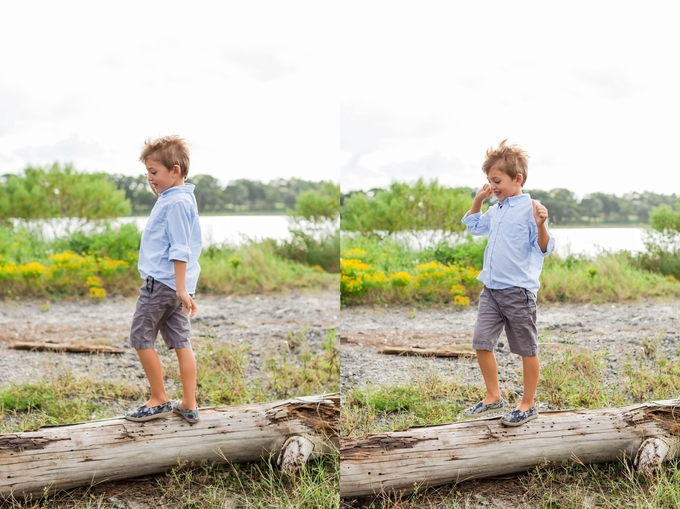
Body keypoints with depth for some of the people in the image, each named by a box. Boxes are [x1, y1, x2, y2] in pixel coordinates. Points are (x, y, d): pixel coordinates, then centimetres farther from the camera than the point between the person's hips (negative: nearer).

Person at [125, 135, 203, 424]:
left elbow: (180, 250, -20)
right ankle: (189, 405, 11)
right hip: (176, 286, 10)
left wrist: (181, 290, -22)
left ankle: (159, 401, 6)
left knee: (141, 338, 1)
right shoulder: (179, 199, 15)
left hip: (161, 283, -10)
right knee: (180, 342, 9)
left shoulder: (175, 202, -16)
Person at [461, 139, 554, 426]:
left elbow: (544, 249, -15)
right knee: (481, 343, 7)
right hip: (491, 289, 8)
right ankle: (493, 397, 22)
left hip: (518, 291, -8)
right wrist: (478, 200, 19)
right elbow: (474, 226, 31)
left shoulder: (530, 209, -13)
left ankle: (528, 405, 19)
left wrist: (540, 225, -32)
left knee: (526, 349, 7)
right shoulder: (496, 211, 11)